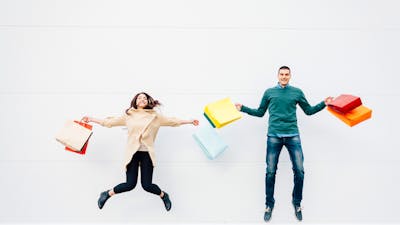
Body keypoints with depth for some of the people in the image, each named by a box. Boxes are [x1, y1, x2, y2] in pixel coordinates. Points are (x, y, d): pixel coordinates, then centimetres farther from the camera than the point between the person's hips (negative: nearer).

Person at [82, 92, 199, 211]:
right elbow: (109, 122, 14)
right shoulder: (128, 115, 8)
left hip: (147, 153, 0)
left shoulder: (154, 116, 9)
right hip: (132, 153, 0)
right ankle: (107, 194, 22)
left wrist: (189, 121, 17)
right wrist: (91, 119, 13)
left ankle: (163, 195, 27)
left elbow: (172, 121, 15)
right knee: (130, 184, -7)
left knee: (147, 185, -5)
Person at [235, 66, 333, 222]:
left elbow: (309, 111, 18)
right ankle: (269, 204, 17)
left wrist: (324, 104, 7)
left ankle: (297, 203, 18)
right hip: (274, 136, 0)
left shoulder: (297, 92, 11)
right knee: (270, 172, 1)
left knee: (299, 171, -3)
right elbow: (260, 112, 18)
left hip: (293, 136, 0)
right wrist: (243, 108, 11)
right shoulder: (269, 92, 11)